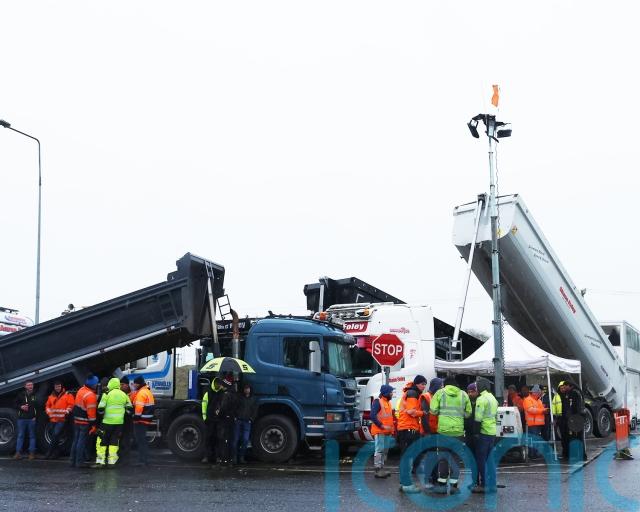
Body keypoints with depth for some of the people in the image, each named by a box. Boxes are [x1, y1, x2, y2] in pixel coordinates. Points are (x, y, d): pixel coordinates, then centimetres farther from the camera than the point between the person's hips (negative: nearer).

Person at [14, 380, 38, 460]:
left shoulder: (35, 395, 2)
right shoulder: (21, 395, 7)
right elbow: (16, 404, 12)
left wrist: (36, 416, -7)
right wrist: (21, 407, -8)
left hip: (32, 419, -2)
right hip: (22, 418, 2)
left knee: (32, 436, 3)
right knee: (20, 435, 4)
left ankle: (32, 453, 7)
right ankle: (18, 452, 7)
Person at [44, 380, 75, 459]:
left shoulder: (67, 395, -1)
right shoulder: (51, 396, 16)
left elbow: (71, 405, -7)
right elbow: (47, 405, 24)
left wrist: (67, 412, -17)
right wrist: (48, 412, 7)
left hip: (62, 420, -6)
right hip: (53, 419, 6)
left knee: (55, 435, -16)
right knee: (54, 437, 9)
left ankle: (49, 452, -12)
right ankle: (56, 453, 17)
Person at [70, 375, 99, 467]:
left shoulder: (81, 390, 6)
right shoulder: (91, 395, -21)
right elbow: (91, 411, -22)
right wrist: (93, 424, -17)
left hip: (76, 420, 8)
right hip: (85, 422, -8)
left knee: (75, 440, 14)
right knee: (82, 442, -2)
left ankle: (73, 461, 19)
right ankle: (79, 462, 1)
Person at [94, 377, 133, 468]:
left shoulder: (107, 394, -6)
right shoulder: (124, 395, 7)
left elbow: (101, 408, -10)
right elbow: (129, 409, 11)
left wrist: (102, 413, 8)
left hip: (108, 422, -4)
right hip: (119, 422, 4)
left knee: (102, 441, 6)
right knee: (114, 442, 11)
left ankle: (100, 461, 3)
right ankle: (112, 461, 9)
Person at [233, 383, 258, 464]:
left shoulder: (253, 399, 15)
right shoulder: (239, 398, 9)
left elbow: (255, 411, 15)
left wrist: (251, 419, 3)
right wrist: (235, 417, -7)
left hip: (247, 422, 1)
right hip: (238, 421, -1)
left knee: (245, 440, -8)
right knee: (236, 439, -3)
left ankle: (241, 457, 0)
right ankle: (234, 457, 2)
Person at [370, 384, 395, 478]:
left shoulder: (388, 402, 17)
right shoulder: (377, 402, -11)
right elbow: (373, 416, -19)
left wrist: (392, 428, 14)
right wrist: (382, 426, -20)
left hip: (387, 432, 9)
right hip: (379, 431, -9)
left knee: (385, 450, 12)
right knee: (379, 450, -10)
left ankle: (382, 468, 19)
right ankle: (378, 470, -10)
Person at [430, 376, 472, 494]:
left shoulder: (440, 393, 0)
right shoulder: (463, 394, 6)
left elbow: (433, 410, -5)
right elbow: (468, 413, 7)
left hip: (443, 430, -1)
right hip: (458, 430, 1)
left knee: (443, 457, 8)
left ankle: (442, 484, 9)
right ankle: (454, 484, 10)